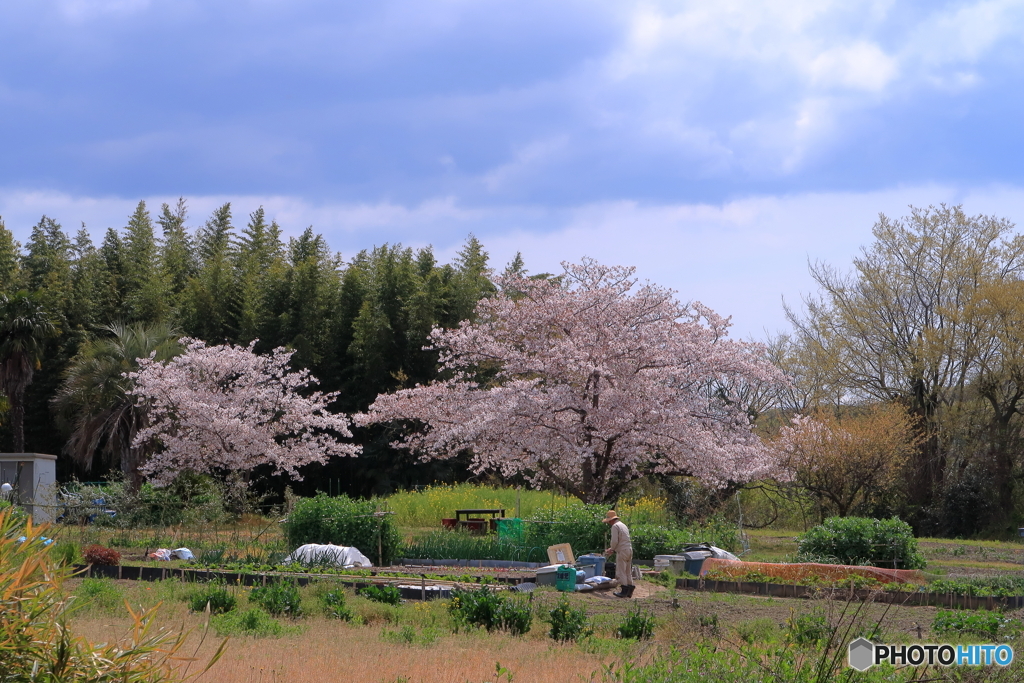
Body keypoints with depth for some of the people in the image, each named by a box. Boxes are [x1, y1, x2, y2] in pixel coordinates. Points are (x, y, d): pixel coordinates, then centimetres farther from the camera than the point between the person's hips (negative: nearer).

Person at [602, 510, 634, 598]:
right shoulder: (623, 525, 20)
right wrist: (612, 549, 23)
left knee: (621, 572, -6)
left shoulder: (615, 526, -9)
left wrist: (611, 549, 2)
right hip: (629, 550, 9)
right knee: (628, 572, 11)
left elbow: (615, 541, -16)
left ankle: (624, 591, -9)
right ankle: (629, 591, 10)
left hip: (622, 551, -9)